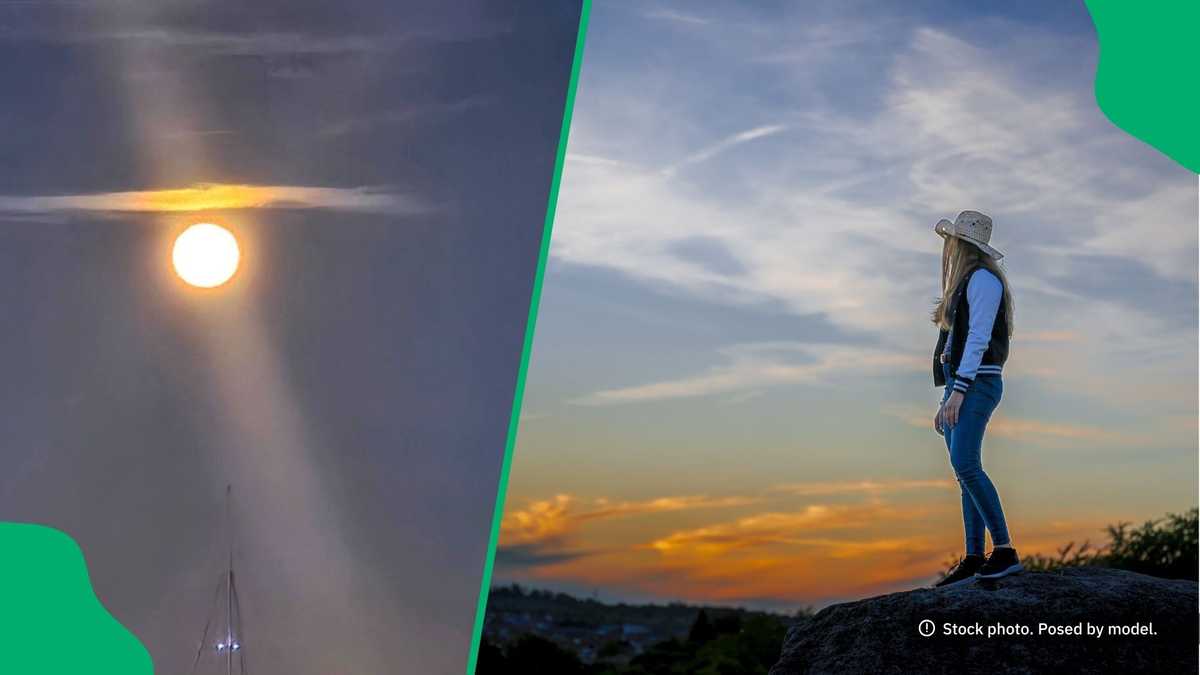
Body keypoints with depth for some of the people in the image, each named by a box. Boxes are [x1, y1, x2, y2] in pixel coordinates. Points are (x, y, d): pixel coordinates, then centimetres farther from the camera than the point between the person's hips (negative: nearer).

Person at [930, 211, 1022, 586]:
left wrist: (958, 390, -22)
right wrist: (946, 400, 19)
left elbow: (979, 337, -15)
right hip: (959, 386, 10)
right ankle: (974, 558, 2)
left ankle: (1005, 552, -21)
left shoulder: (983, 278, -6)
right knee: (965, 471, 4)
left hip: (976, 384, -10)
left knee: (965, 464, -21)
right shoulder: (964, 284, 22)